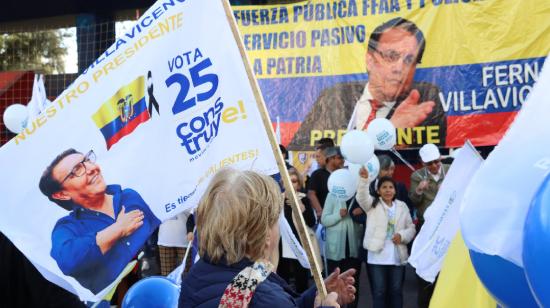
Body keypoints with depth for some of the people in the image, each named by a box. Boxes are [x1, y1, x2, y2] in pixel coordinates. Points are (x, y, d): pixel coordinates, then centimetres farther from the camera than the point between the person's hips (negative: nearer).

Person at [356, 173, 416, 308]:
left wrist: (402, 235, -10)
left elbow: (411, 228, 11)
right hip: (377, 257, -3)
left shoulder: (402, 206, 11)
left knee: (396, 291, 10)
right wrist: (364, 179, -36)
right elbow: (362, 197, -19)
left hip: (397, 257, 3)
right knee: (379, 292, 2)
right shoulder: (373, 204, 3)